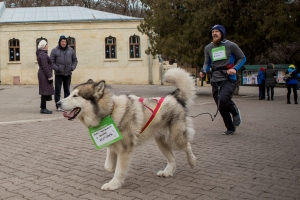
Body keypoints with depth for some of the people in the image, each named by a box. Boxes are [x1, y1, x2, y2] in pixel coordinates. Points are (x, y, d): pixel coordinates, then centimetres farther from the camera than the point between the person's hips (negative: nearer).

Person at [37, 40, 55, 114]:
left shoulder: (41, 54, 16)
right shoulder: (43, 55, -16)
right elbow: (45, 67, -21)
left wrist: (49, 76, 24)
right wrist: (50, 77, -20)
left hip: (42, 74, 11)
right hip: (44, 74, -11)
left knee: (45, 91, 14)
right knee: (45, 91, -6)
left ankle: (43, 108, 20)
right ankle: (43, 109, -1)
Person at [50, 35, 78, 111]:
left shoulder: (71, 50, 7)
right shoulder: (55, 50, -2)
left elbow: (75, 60, 12)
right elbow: (51, 62, -3)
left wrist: (72, 68, -3)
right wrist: (57, 69, -13)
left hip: (68, 74, 3)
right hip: (58, 74, -3)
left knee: (67, 90, 10)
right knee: (58, 90, -2)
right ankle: (58, 106, 2)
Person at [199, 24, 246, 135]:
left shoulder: (230, 45, -2)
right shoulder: (208, 48, 10)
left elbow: (242, 58, 5)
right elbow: (207, 63, 16)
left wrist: (235, 68, -12)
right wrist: (204, 71, -6)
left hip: (228, 79, -5)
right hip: (215, 80, 5)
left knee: (223, 99, -28)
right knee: (221, 108, 6)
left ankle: (236, 112, 4)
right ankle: (230, 128, 24)